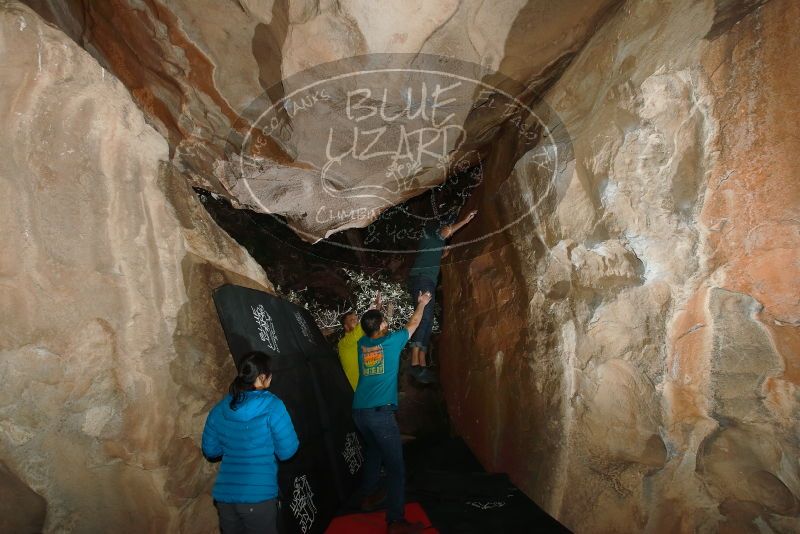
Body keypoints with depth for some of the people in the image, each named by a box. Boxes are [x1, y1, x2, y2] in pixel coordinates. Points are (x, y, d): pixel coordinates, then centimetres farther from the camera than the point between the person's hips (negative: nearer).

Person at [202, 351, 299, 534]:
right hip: (258, 497, -5)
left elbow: (210, 450, 12)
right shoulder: (272, 406, -13)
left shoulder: (220, 409, 2)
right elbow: (287, 451, -10)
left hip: (224, 496, 5)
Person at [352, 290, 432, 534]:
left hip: (359, 411, 7)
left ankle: (368, 494, 42)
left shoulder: (362, 343, 9)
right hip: (380, 412, -7)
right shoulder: (391, 341, -2)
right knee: (395, 467, -2)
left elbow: (372, 329, 34)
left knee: (373, 452, 29)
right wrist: (421, 304, 31)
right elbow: (413, 324, 15)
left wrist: (376, 313, 47)